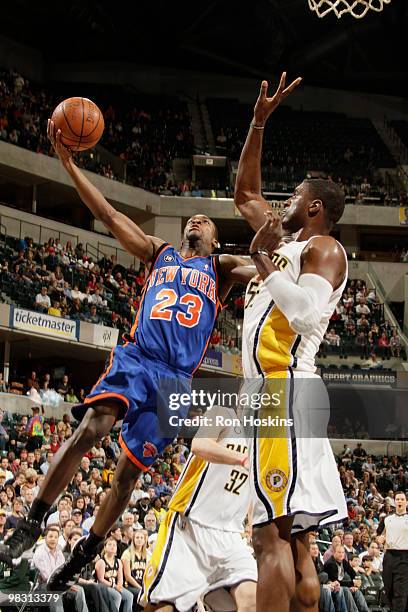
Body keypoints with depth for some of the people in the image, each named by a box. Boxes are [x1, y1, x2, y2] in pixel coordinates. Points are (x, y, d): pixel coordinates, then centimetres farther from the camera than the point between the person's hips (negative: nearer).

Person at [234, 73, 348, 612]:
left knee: (273, 533, -19)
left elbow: (308, 312, -20)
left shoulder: (323, 247, -2)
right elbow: (245, 193, 35)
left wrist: (265, 260, -11)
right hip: (274, 390, 10)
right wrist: (258, 124, 28)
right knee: (293, 538, 4)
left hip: (286, 388, -10)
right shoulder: (285, 242, 24)